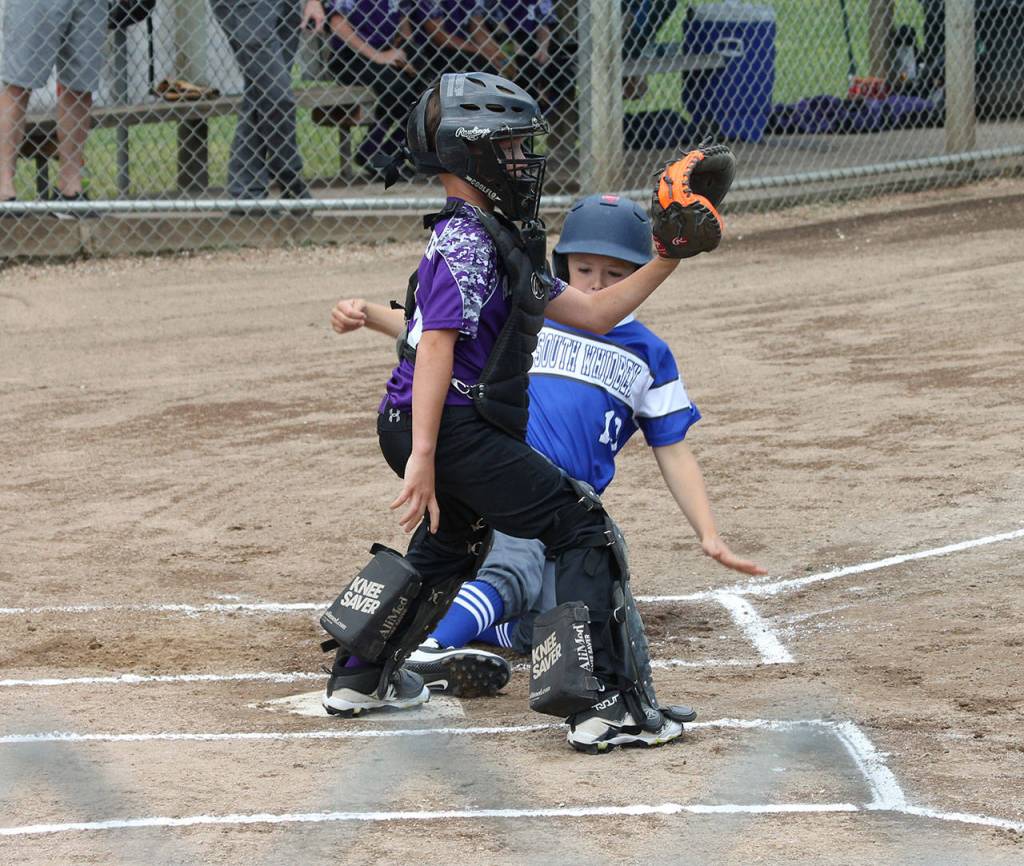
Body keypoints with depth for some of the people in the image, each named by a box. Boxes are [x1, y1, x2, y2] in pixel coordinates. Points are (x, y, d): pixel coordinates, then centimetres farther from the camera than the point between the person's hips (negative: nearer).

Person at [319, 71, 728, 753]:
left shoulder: (500, 240, 19)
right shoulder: (465, 239, -13)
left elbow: (593, 313, 21)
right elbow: (436, 345, -23)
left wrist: (666, 260, 16)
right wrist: (423, 456, -30)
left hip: (424, 429, 11)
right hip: (454, 429, -11)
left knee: (451, 538, 32)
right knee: (585, 528, -7)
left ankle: (361, 677, 40)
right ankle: (605, 704, -14)